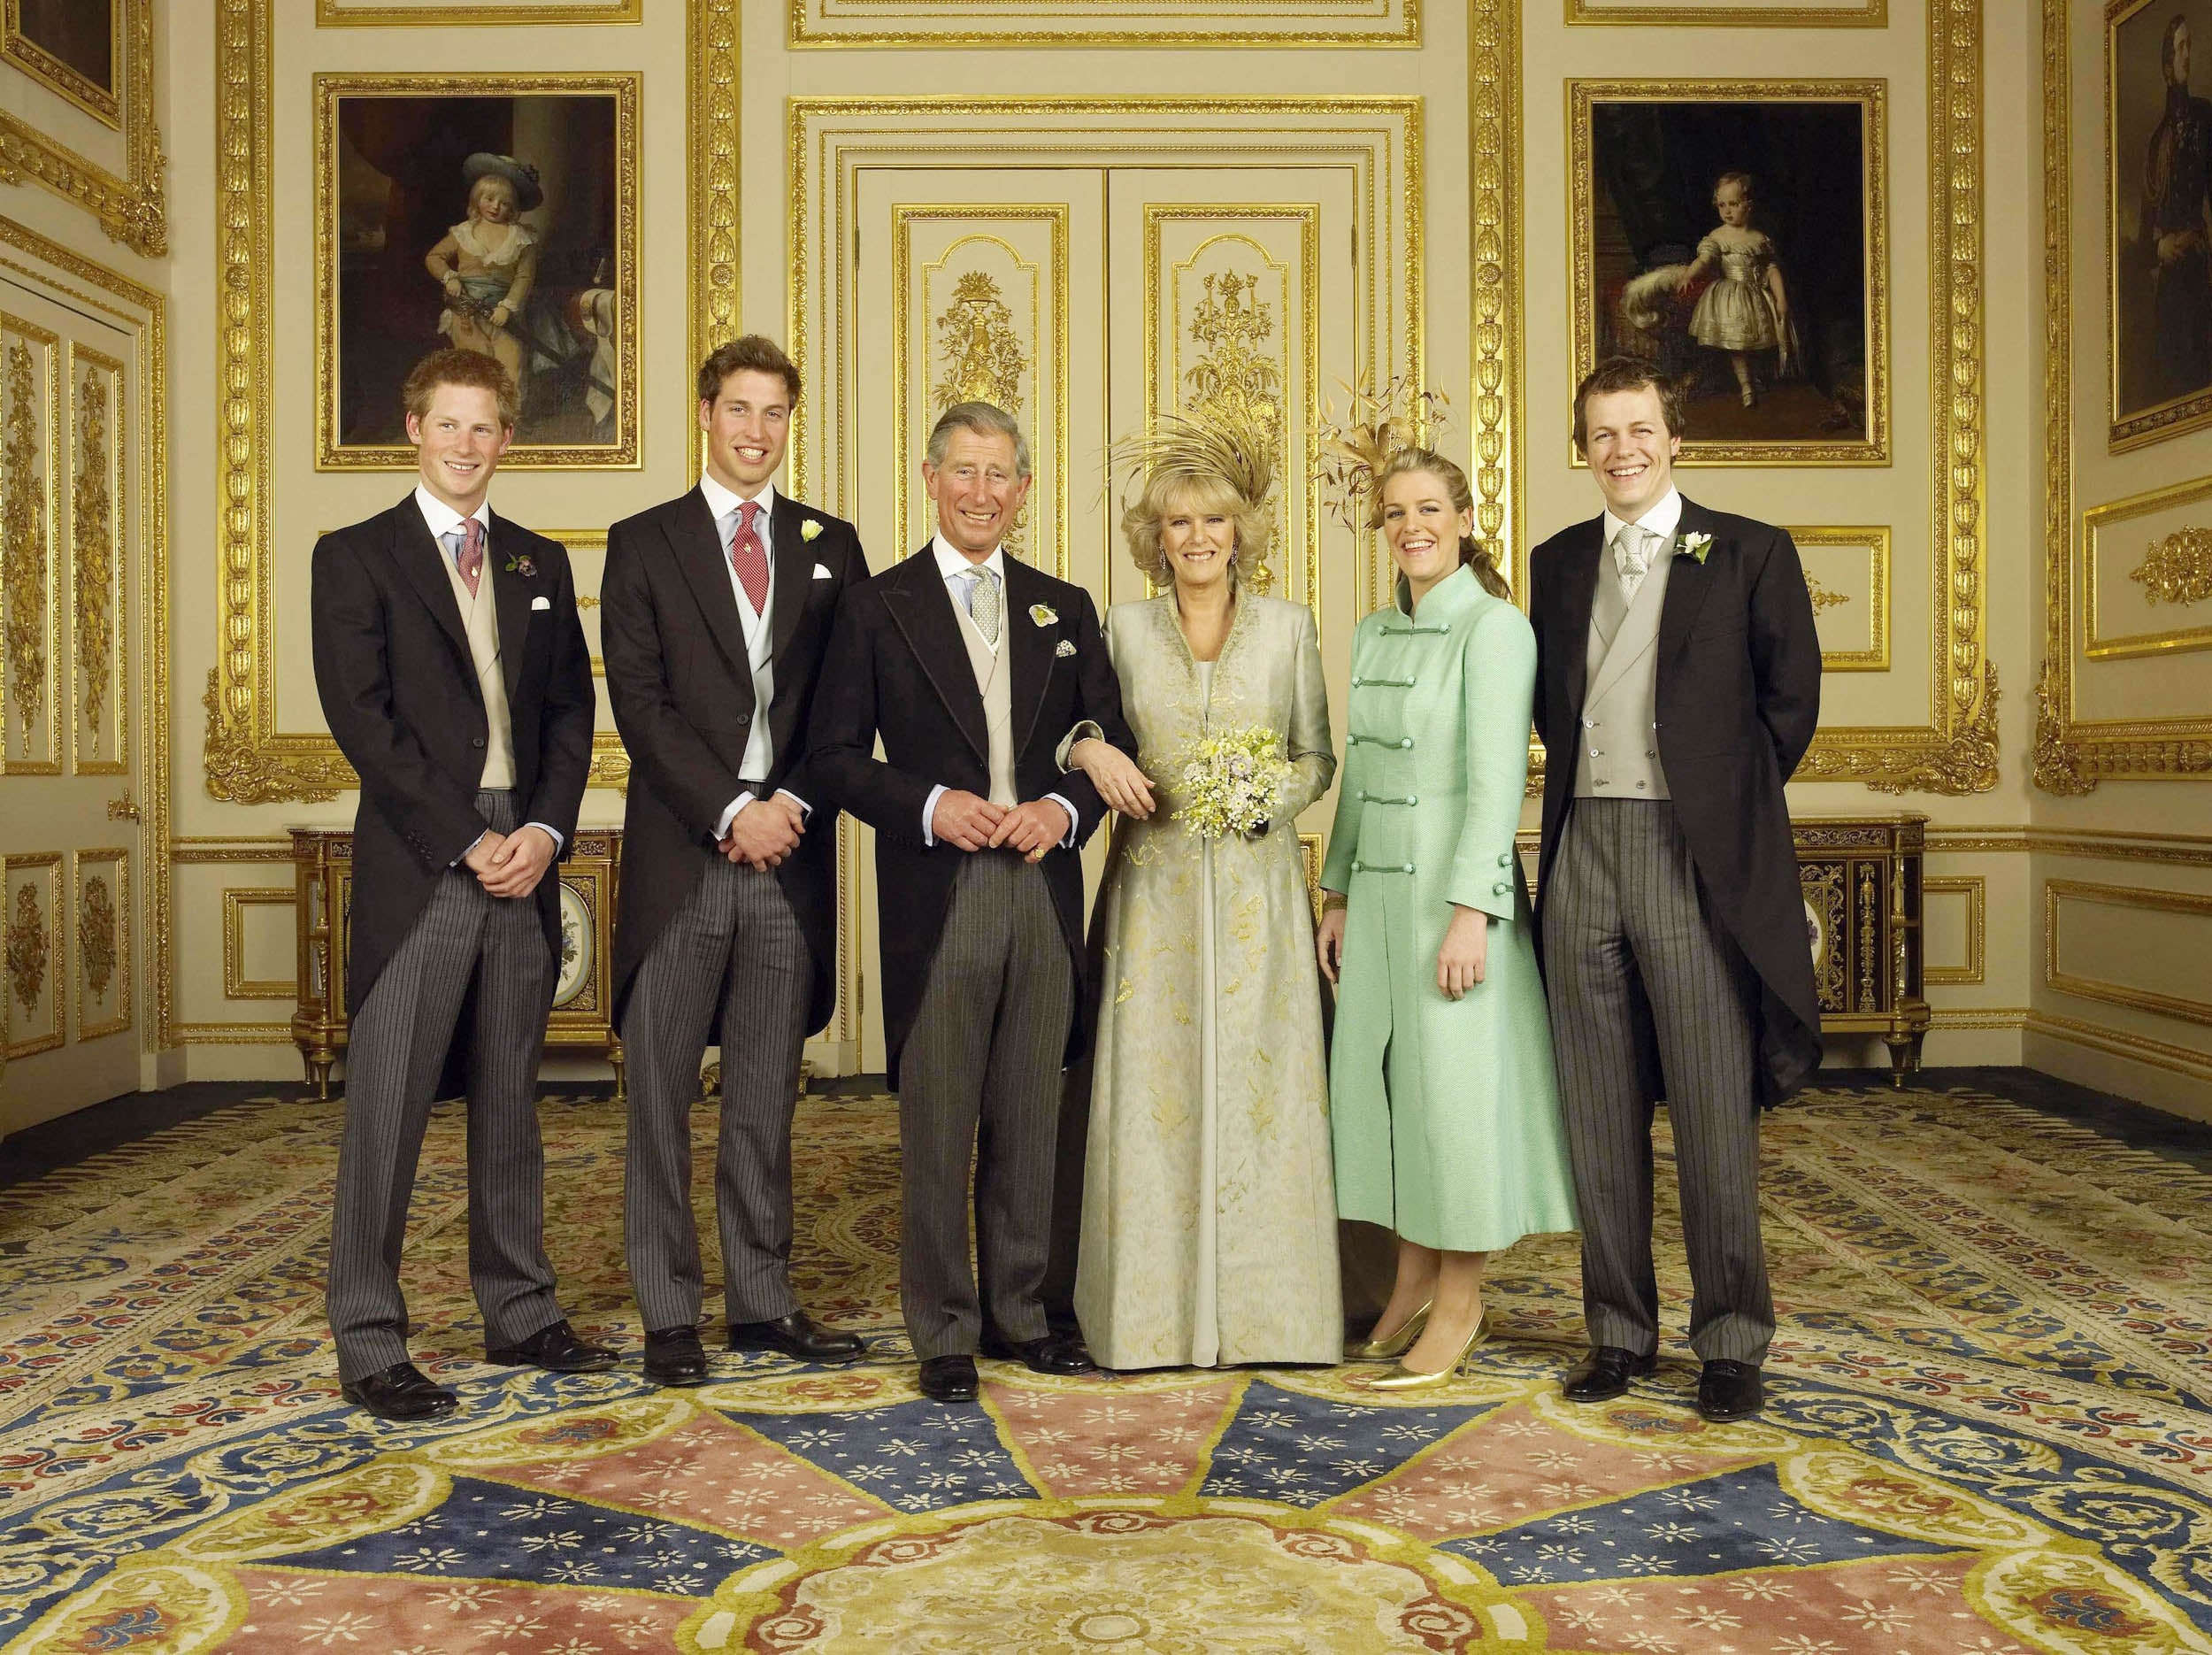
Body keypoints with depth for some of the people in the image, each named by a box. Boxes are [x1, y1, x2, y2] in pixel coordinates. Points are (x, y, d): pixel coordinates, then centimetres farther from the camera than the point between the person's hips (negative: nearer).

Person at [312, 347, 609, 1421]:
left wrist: (546, 829, -5)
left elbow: (572, 710, 11)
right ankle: (369, 1344, 9)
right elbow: (361, 717, -7)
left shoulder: (542, 564, 16)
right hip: (416, 869, -4)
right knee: (386, 1112, -1)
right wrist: (467, 840, -13)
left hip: (525, 863, 4)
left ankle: (518, 1313, 22)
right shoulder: (355, 556, 3)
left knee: (510, 1104, 12)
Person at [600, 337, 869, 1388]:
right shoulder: (643, 542, 5)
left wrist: (792, 804, -7)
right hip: (682, 856, -2)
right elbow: (640, 704, -4)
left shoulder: (831, 546, 12)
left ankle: (763, 1300, 19)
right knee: (661, 1095, 3)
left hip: (789, 858, 2)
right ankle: (668, 1313, 13)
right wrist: (732, 811, -12)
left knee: (766, 1098, 10)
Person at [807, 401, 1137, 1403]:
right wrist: (929, 805, -15)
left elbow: (1113, 742, 13)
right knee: (936, 1131, 2)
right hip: (936, 903, -3)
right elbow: (834, 757, 0)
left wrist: (1063, 808, -6)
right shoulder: (877, 608, 3)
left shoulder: (1065, 610, 13)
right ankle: (944, 1332, 15)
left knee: (1029, 1122, 11)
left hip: (1045, 896, 3)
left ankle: (1018, 1312, 25)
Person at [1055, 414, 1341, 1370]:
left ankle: (1259, 1308, 14)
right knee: (1151, 1087, 0)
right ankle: (1154, 1311, 11)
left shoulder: (1289, 627, 6)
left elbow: (1319, 757, 9)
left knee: (1257, 1085, 1)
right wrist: (1092, 751, -10)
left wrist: (1272, 795, -11)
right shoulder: (1124, 628, 6)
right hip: (1154, 887, 0)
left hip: (1255, 889, 0)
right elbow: (1084, 732, 12)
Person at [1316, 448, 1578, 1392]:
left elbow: (1496, 777, -16)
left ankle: (1460, 1300, 14)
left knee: (1455, 1082, 0)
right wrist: (1338, 893, 14)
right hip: (1378, 886, 7)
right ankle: (1413, 1283, 23)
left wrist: (1469, 910, -21)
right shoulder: (1374, 634, 13)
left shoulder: (1494, 626, -9)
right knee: (1380, 1075, 10)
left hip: (1455, 883, -7)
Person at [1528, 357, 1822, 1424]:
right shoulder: (1558, 562, 14)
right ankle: (1619, 1331, 20)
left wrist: (1727, 802, 4)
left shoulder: (1749, 554, 3)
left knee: (1713, 1108, 0)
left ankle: (1732, 1340, 14)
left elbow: (1791, 696, 3)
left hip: (1697, 855, -4)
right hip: (1583, 852, 4)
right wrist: (1586, 786, 9)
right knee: (1599, 1111, 8)